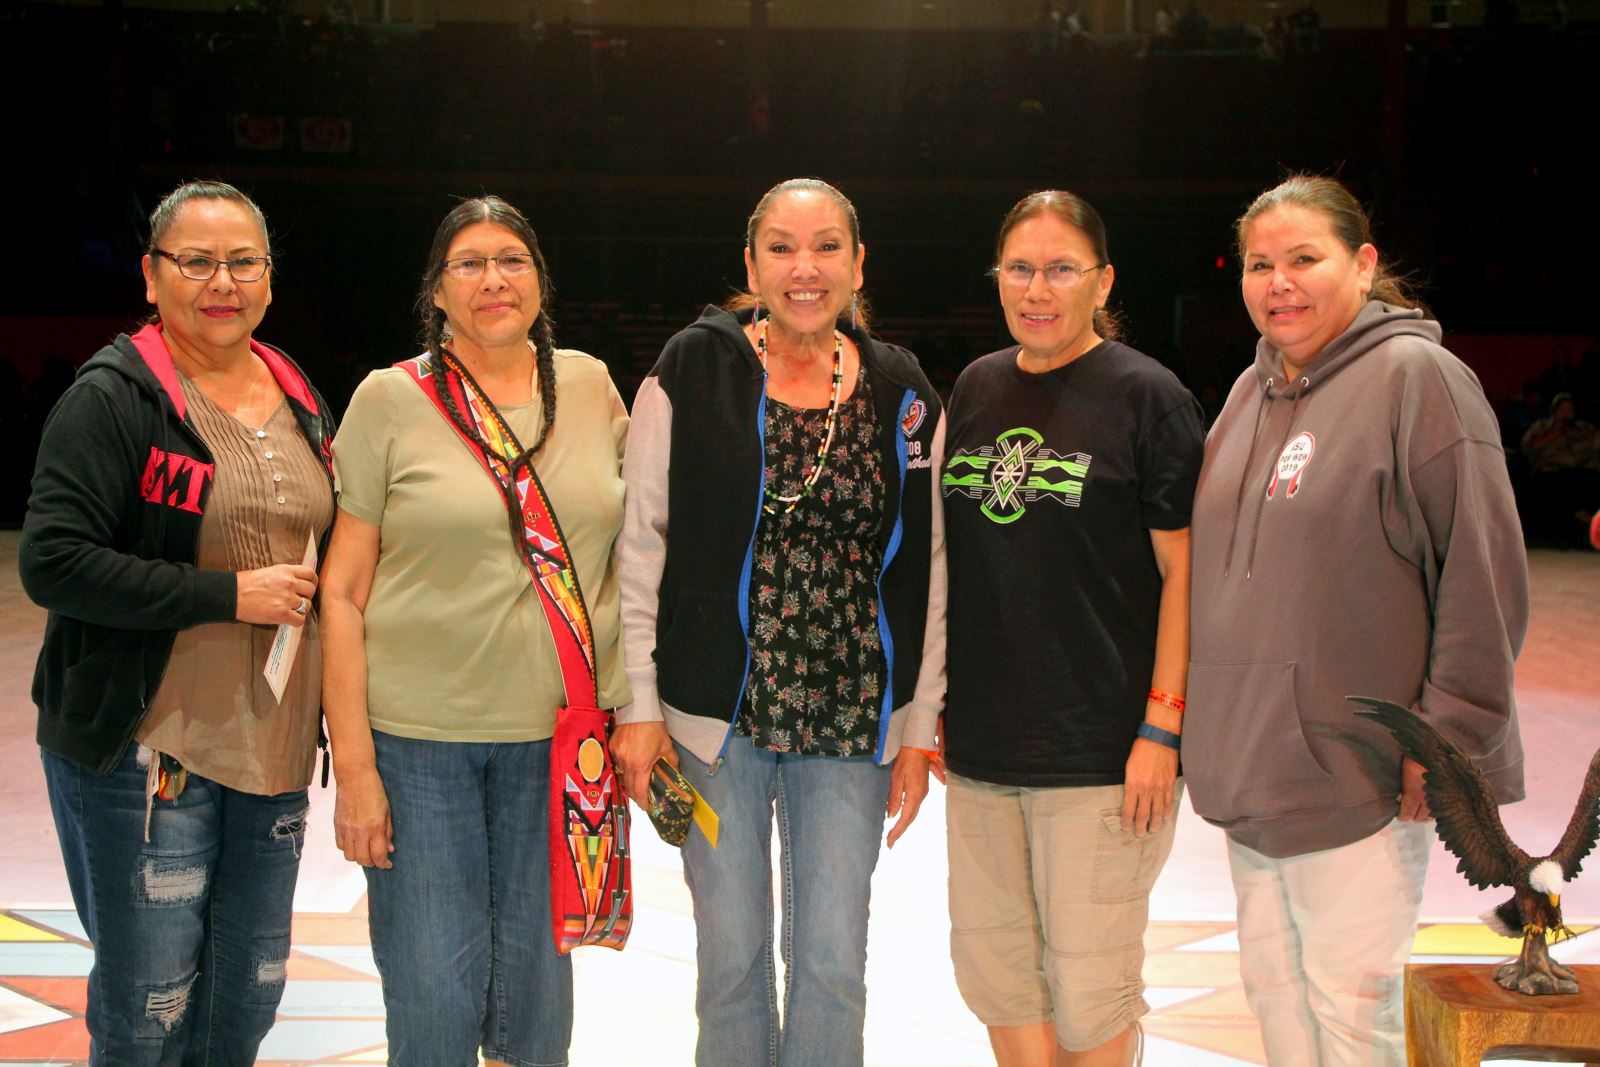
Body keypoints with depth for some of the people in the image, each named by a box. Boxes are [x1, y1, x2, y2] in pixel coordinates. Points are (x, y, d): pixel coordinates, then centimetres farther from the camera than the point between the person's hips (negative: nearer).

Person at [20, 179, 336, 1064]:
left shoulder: (300, 401, 13)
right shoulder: (114, 397, -9)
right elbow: (51, 562, -18)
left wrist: (309, 592, 6)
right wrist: (229, 595, -19)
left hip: (274, 748, 7)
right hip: (146, 750, -6)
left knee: (250, 994, 13)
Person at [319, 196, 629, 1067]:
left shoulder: (588, 385, 6)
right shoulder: (391, 399, -3)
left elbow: (630, 531, 17)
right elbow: (344, 591, -4)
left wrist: (635, 710, 11)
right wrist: (354, 764, -9)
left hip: (558, 732, 3)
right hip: (419, 734, -2)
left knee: (535, 979, 10)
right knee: (433, 995, 0)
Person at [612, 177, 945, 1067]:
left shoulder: (904, 396, 4)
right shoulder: (692, 373, -2)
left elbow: (927, 570, 7)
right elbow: (641, 546, -1)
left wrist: (919, 728, 5)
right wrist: (641, 705, -5)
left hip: (850, 724, 2)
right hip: (716, 716, -1)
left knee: (833, 963, 5)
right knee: (733, 958, 7)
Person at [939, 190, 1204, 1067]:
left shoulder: (1147, 396, -6)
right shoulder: (976, 388, 10)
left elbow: (1185, 570, -8)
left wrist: (1162, 729, -13)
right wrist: (932, 701, 13)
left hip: (1100, 749, -5)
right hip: (980, 744, 6)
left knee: (1087, 991, 2)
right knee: (992, 965, 13)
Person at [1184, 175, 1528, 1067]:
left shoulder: (1416, 375, -11)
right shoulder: (1252, 391, 12)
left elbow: (1484, 576, -14)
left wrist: (1448, 740, -15)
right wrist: (1220, 736, 16)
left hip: (1359, 773, -7)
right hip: (1252, 764, 7)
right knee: (1274, 989, 15)